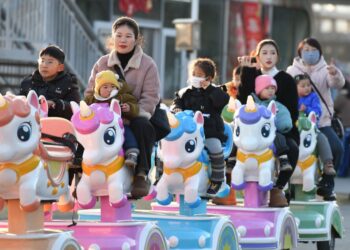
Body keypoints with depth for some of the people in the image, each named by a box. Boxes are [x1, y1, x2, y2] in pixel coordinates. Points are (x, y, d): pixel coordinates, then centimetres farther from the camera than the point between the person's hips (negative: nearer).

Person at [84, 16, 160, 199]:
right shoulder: (102, 64, 16)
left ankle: (142, 174, -32)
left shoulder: (147, 65, 6)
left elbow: (150, 98, -2)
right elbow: (90, 93, 15)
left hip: (135, 116, -2)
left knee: (143, 126, -38)